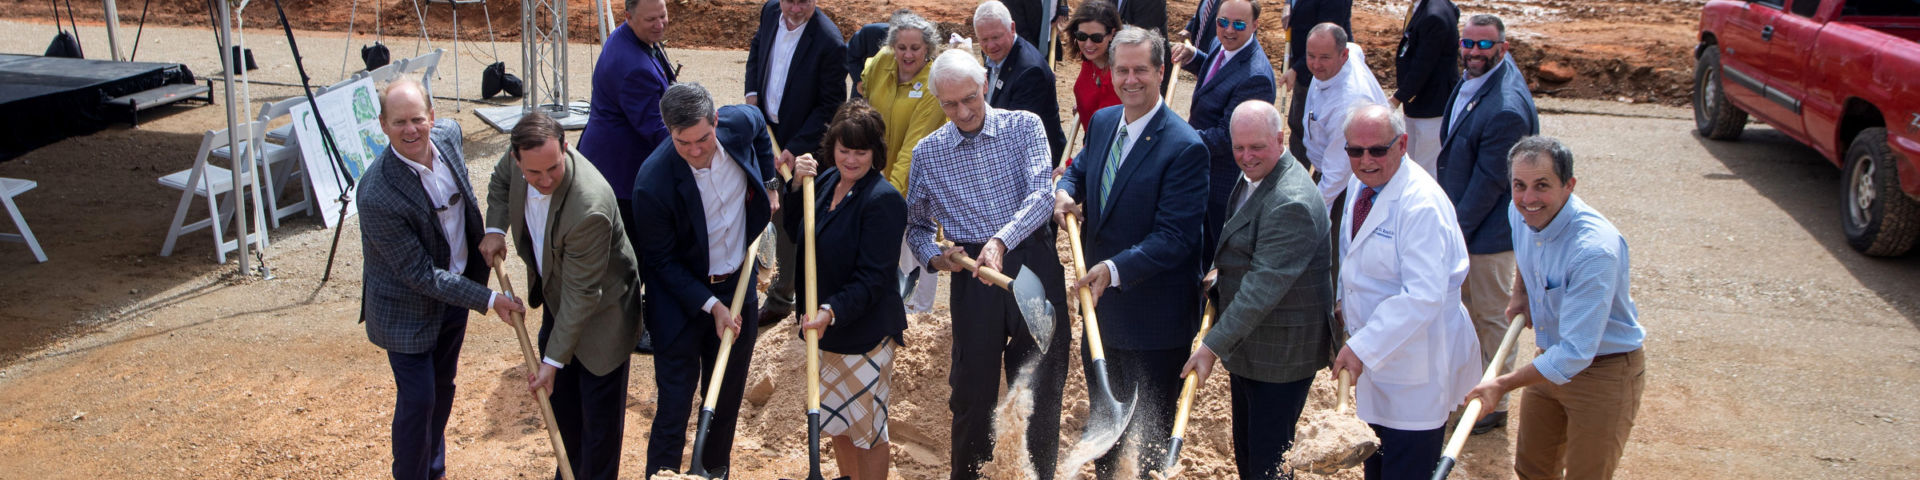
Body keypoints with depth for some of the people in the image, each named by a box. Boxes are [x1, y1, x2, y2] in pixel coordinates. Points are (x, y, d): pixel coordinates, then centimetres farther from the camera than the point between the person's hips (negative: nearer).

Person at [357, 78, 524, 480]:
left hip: (455, 287, 7)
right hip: (408, 307, -7)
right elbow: (420, 275, -26)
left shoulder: (448, 135, -13)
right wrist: (488, 299, -25)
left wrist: (486, 234, 15)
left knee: (443, 388, 22)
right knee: (418, 399, 0)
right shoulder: (378, 196, -33)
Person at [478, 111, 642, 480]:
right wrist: (495, 229, -8)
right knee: (560, 395, 23)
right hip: (555, 295, 8)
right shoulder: (520, 156, -18)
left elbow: (581, 294, -31)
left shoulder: (589, 208, -40)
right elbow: (500, 181, 10)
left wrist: (553, 360, -24)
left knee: (599, 413, 4)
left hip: (599, 311, -8)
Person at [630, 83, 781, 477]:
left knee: (728, 394, 19)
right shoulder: (653, 185, -29)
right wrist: (711, 305, -19)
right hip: (680, 298, -5)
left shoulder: (741, 122, -17)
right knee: (676, 403, 0)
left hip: (739, 285, 5)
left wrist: (768, 185, 13)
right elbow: (663, 260, -16)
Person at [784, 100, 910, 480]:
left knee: (867, 426, 7)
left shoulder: (883, 201, -21)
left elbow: (872, 278, -23)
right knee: (836, 418, 23)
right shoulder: (827, 181, 3)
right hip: (825, 325, 8)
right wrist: (797, 184, -3)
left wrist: (833, 311, -37)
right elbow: (797, 232, 11)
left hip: (865, 331, -8)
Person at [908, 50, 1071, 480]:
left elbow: (1041, 194, -14)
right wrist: (933, 256, -7)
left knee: (1042, 384, 7)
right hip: (973, 275, 1)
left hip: (1035, 263, -1)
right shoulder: (927, 153, 6)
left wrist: (1001, 240, -29)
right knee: (972, 388, 8)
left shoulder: (1024, 126, 0)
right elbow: (916, 225, 15)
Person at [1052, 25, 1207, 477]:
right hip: (1100, 306, 7)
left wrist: (1116, 269, -34)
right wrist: (1064, 191, -6)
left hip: (1154, 317, -7)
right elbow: (1080, 169, 18)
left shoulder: (1185, 147, -22)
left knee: (1152, 428, 13)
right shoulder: (1102, 122, 1)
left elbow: (1175, 236, -25)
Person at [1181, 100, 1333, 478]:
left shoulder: (1291, 203, -26)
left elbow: (1265, 285, -29)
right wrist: (1222, 274, 9)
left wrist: (1213, 346, -28)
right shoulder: (1252, 177, 7)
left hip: (1281, 353, -10)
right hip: (1248, 344, 10)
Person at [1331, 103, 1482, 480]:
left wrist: (1362, 348, -32)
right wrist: (1344, 303, 15)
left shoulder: (1422, 205, -26)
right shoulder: (1361, 184, 3)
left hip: (1415, 364, -9)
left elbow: (1423, 297, -31)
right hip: (1373, 355, 9)